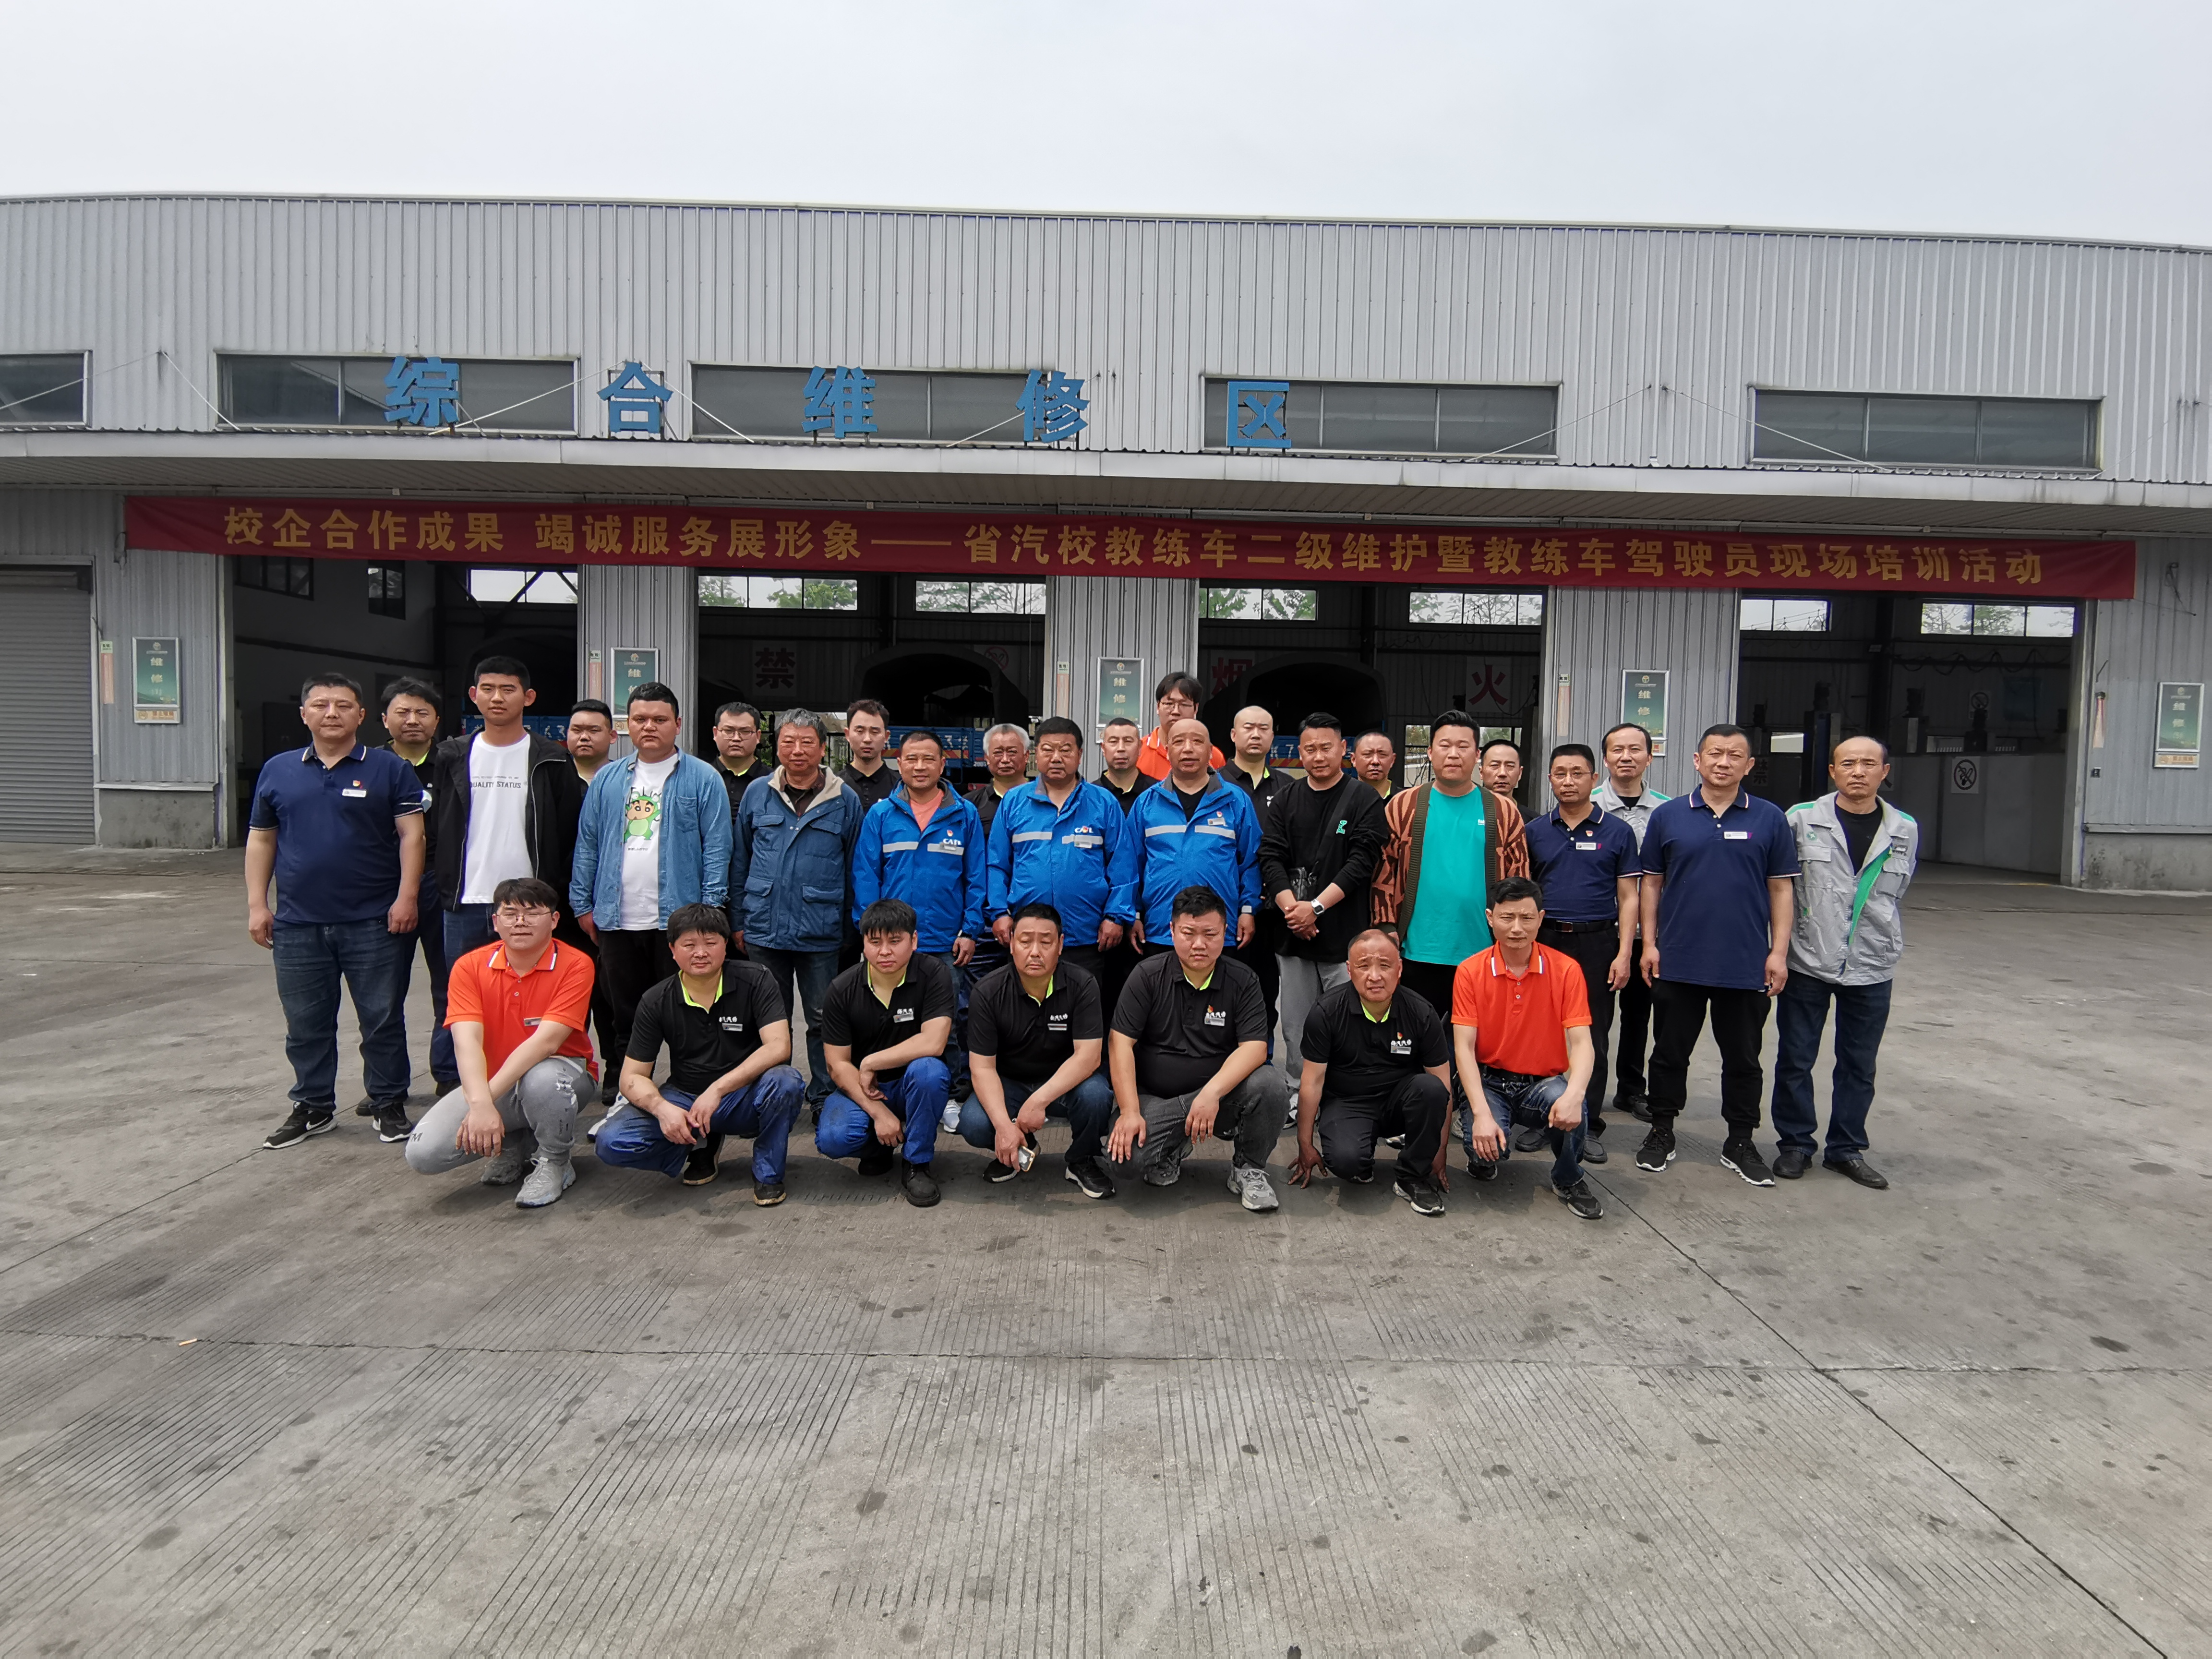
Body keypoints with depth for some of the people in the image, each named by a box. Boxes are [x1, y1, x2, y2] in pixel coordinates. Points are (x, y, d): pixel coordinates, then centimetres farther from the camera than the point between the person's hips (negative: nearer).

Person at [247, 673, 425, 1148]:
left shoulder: (389, 769, -1)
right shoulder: (278, 770, 9)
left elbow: (411, 835, -4)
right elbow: (260, 841, 13)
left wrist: (406, 897, -12)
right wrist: (257, 905, 6)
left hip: (373, 922, -3)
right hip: (298, 924, 3)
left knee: (382, 1019, 4)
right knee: (306, 1025, 11)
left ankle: (389, 1104, 16)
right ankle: (313, 1107, 25)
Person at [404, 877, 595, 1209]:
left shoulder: (575, 965, -16)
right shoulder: (470, 967, -8)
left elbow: (547, 1040, -26)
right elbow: (467, 1041, -21)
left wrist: (489, 1096, -35)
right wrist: (479, 1104, -38)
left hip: (560, 1072, -3)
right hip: (490, 1084, 3)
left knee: (542, 1079, -40)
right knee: (423, 1153, -17)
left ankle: (554, 1163, -9)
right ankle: (514, 1145, 12)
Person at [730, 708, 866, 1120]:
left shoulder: (844, 801, 2)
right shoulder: (757, 793, 6)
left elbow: (855, 869, 5)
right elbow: (739, 862, 10)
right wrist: (738, 921, 7)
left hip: (821, 932, -1)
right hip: (765, 929, 2)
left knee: (823, 1020, 5)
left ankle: (824, 1100, 18)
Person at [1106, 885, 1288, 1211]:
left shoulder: (1242, 981, -1)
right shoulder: (1148, 975, -3)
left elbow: (1254, 1047, -13)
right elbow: (1120, 1042, -8)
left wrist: (1212, 1092, -30)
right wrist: (1130, 1111, -19)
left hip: (1220, 1093, 1)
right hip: (1153, 1096, -1)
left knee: (1271, 1085, -29)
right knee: (1126, 1155, -29)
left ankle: (1248, 1168, 1)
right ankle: (1173, 1149, 10)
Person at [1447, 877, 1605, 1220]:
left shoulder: (1566, 970, -6)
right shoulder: (1470, 972, -7)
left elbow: (1581, 1043, -13)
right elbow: (1464, 1047, -12)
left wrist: (1574, 1093, -36)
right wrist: (1482, 1112, -26)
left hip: (1544, 1083, 1)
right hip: (1490, 1083, 0)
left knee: (1568, 1107, -34)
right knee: (1488, 1147, -30)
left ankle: (1568, 1180, -2)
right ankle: (1482, 1157, 12)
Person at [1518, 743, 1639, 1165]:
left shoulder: (1617, 832, 3)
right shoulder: (1534, 831, 7)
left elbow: (1627, 898, 2)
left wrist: (1624, 954, -6)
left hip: (1597, 944, -1)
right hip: (1543, 940, 1)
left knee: (1593, 1038, 4)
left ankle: (1589, 1127, 14)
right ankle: (1535, 1120, 16)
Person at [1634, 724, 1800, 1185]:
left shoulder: (1770, 819, 2)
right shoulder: (1668, 816, 2)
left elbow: (1781, 888, 3)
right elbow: (1652, 883, 5)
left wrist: (1779, 951, -3)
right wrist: (1649, 943, -1)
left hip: (1746, 965, 0)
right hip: (1677, 962, 0)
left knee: (1743, 1058, 11)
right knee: (1670, 1052, 10)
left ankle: (1740, 1143, 24)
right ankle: (1662, 1133, 23)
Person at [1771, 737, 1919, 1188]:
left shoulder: (1905, 831, 5)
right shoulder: (1801, 820, -4)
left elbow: (1897, 895, 17)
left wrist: (1887, 947, 16)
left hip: (1871, 969, 2)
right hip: (1807, 964, -2)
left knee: (1859, 1065, 11)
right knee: (1796, 1059, 6)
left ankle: (1847, 1149, 25)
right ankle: (1795, 1143, 20)